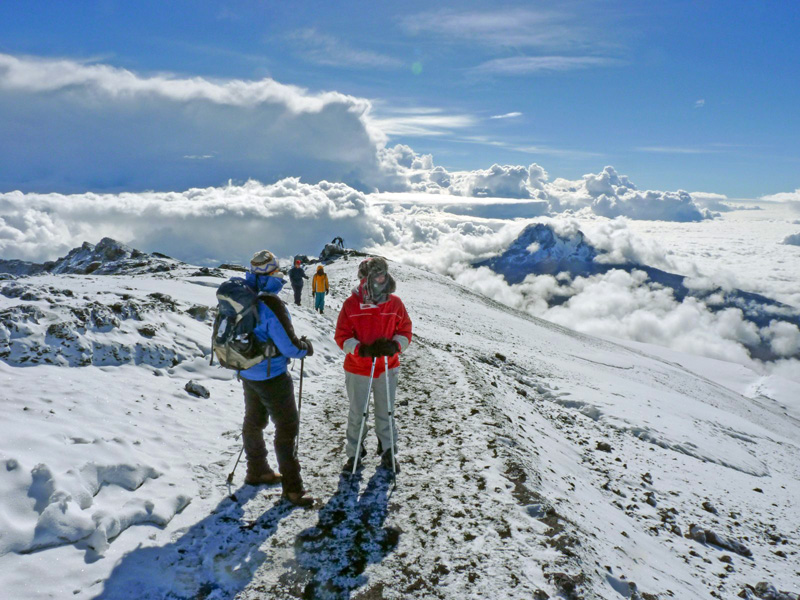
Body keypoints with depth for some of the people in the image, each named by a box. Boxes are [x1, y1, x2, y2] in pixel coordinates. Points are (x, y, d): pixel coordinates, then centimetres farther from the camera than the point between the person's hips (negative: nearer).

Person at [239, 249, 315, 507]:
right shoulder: (271, 304, -27)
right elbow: (289, 346, -25)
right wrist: (307, 348, -5)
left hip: (247, 374, 8)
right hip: (271, 377, -8)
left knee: (254, 422, 22)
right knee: (287, 427, 3)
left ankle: (257, 471, 40)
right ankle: (292, 487, 9)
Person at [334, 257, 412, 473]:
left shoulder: (394, 303, -5)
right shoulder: (351, 304, -10)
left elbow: (405, 331, 2)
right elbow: (341, 336, -7)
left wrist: (394, 346, -19)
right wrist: (362, 349, -23)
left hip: (387, 368, 1)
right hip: (357, 369, -1)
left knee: (385, 413, 13)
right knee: (356, 414, 12)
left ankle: (388, 451, 31)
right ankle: (354, 453, 30)